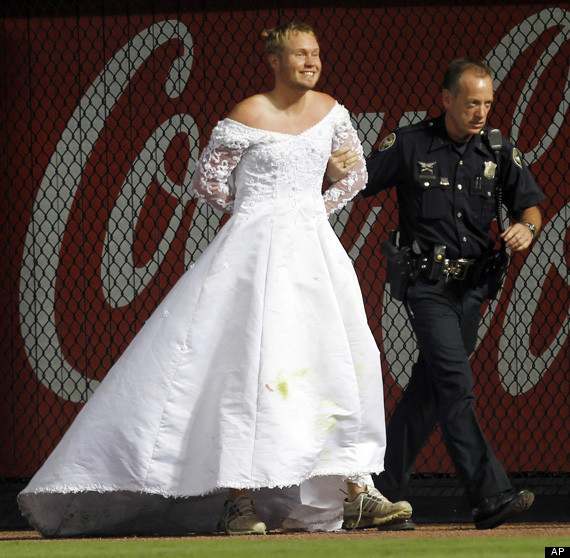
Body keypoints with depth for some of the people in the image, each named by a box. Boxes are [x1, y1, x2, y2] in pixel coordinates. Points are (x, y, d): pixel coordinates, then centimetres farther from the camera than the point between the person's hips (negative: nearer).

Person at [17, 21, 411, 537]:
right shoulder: (248, 117, -8)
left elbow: (355, 173, 22)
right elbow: (208, 181, -1)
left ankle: (357, 493, 3)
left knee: (346, 360, 0)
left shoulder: (329, 112, 8)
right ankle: (237, 500, -14)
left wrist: (315, 211, 12)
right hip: (256, 251, -6)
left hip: (314, 245, 6)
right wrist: (261, 216, 8)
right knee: (250, 357, -14)